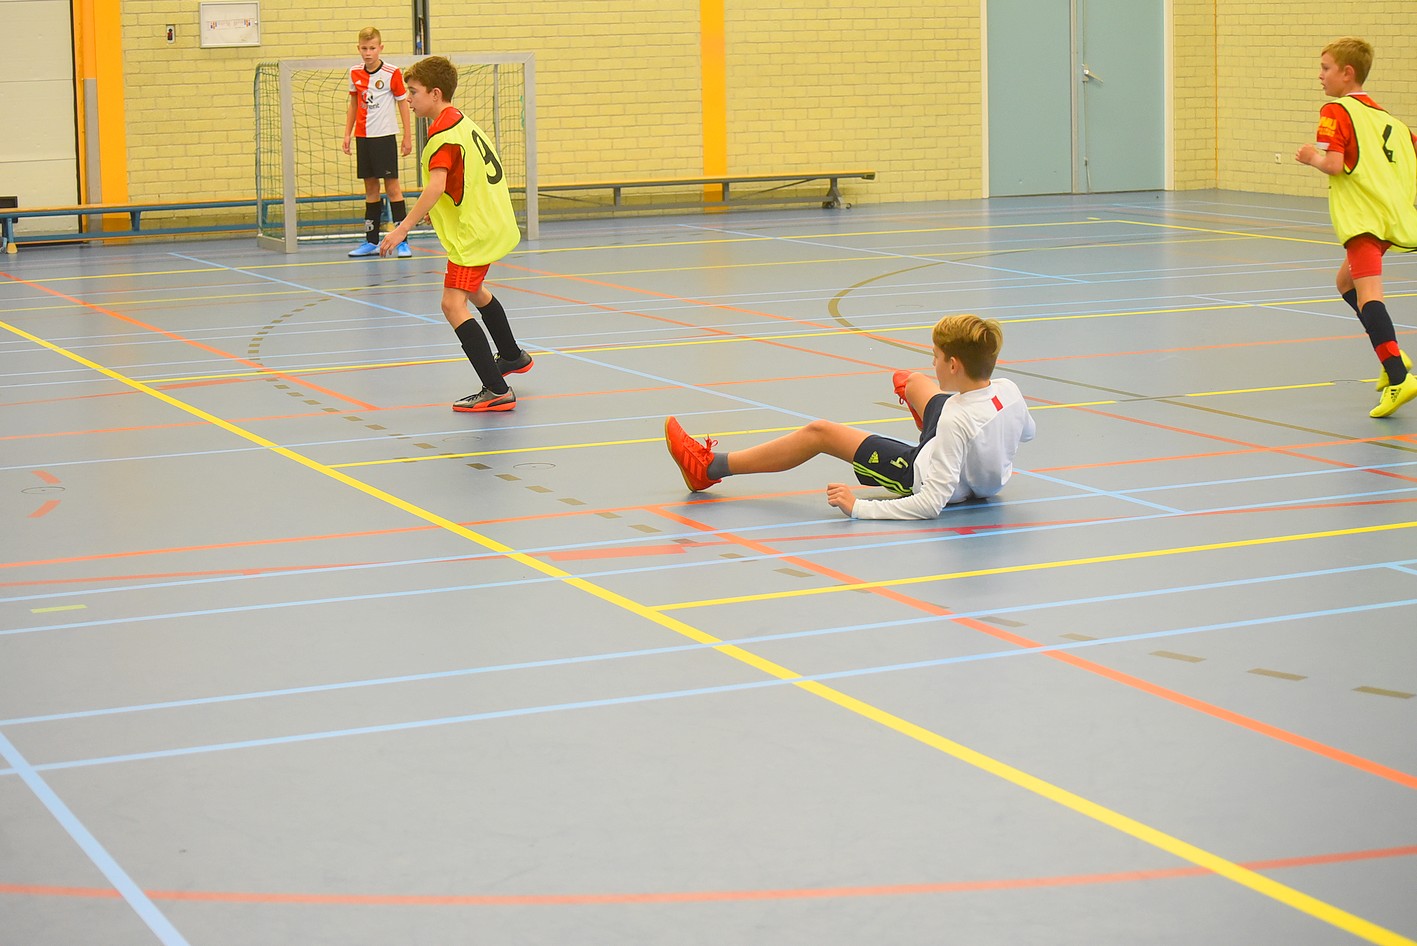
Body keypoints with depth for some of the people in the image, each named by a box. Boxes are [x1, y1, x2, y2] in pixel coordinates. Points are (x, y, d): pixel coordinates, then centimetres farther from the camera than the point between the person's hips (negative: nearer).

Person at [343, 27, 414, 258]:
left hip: (384, 136, -5)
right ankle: (371, 241, 14)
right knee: (370, 187, 10)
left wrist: (407, 137, -3)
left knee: (392, 186, -5)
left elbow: (403, 103, -2)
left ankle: (402, 241, -3)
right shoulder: (354, 73, 6)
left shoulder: (392, 73, -7)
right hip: (362, 137, 5)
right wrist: (347, 134, 13)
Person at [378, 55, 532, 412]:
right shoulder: (462, 122, 9)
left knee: (453, 304, -15)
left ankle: (496, 391, -22)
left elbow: (436, 186, -35)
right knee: (474, 291, 32)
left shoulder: (443, 135, -21)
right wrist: (431, 211, 25)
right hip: (491, 223, 11)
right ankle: (512, 356, 52)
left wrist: (404, 227, -38)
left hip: (473, 234, -11)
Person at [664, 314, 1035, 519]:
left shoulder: (957, 421, -40)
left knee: (818, 433, -2)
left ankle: (711, 468, 10)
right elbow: (1027, 432, 6)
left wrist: (860, 508, -37)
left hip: (922, 478, -7)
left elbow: (931, 504, -39)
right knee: (914, 382, 27)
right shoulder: (1009, 390, -19)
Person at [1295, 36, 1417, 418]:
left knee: (1368, 292, -18)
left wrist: (1312, 157, 3)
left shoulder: (1336, 111, -3)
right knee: (1346, 280, 26)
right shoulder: (1386, 117, 19)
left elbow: (1334, 163, -16)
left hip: (1363, 217, -9)